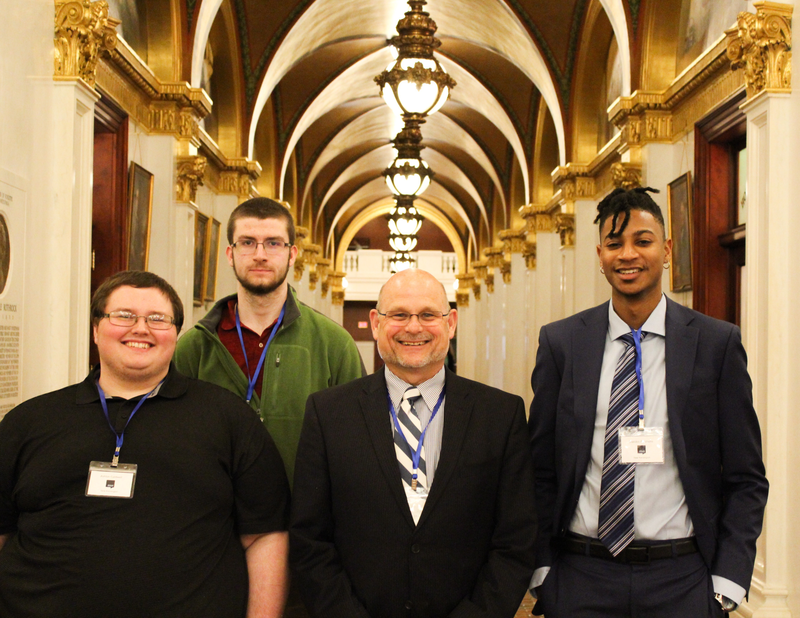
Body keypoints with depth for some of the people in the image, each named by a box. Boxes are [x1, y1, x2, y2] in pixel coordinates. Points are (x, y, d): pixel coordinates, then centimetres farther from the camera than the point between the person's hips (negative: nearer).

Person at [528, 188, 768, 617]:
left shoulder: (718, 343, -1)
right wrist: (542, 571, 0)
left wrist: (726, 582, -6)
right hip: (580, 581, 1)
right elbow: (541, 468, 5)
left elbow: (745, 478, 1)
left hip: (682, 581, 0)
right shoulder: (560, 342, 1)